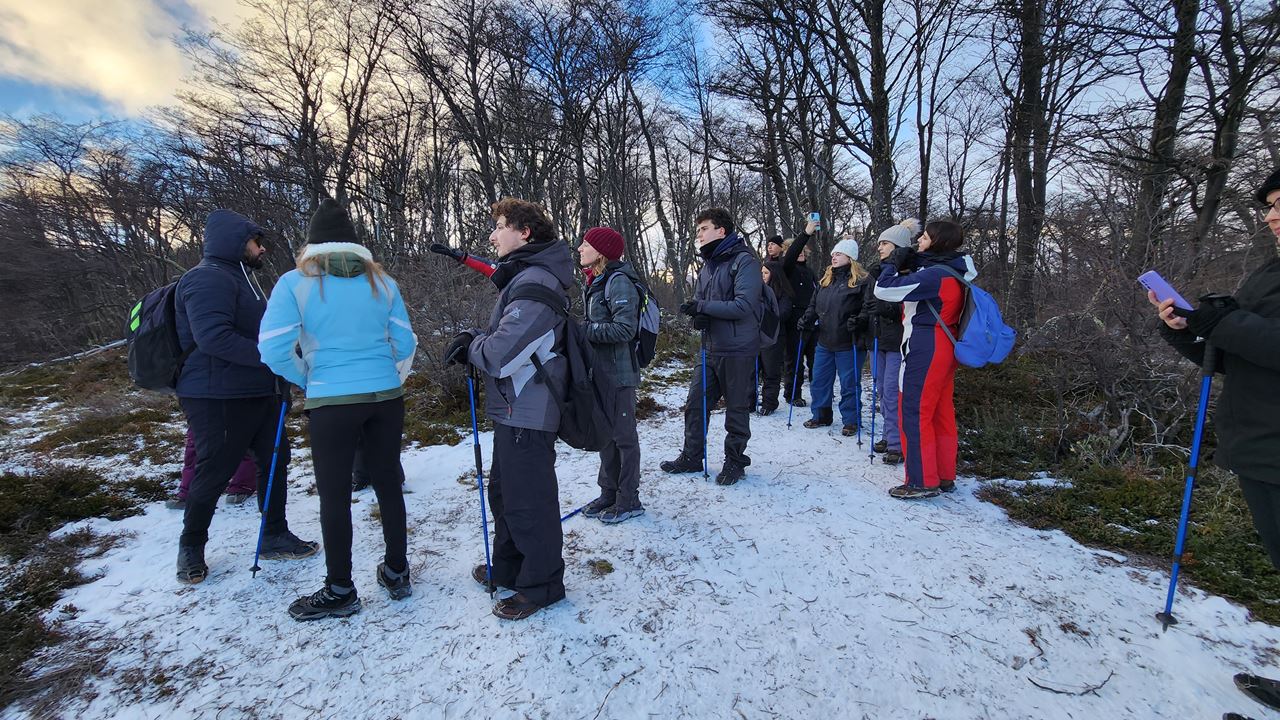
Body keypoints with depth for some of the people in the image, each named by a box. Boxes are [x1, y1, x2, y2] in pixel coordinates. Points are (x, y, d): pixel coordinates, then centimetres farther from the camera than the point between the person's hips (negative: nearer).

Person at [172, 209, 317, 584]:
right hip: (219, 399, -10)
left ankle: (275, 536, 24)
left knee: (275, 460, 11)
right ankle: (191, 545, 25)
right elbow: (213, 336, -28)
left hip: (259, 393, 10)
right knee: (214, 473, 3)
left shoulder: (240, 279, 19)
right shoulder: (208, 278, -15)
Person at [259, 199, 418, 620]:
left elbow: (274, 351, -9)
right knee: (388, 484, 15)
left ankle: (340, 591, 23)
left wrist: (308, 380, 8)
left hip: (331, 402, -3)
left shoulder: (295, 283, -4)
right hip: (386, 398, 4)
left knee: (334, 496, 9)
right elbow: (405, 345, 5)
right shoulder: (381, 282, 5)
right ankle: (397, 574, 28)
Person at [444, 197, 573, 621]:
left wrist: (471, 348, -6)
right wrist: (475, 338, 1)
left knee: (528, 502, 2)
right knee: (503, 492, 22)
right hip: (514, 409, 11)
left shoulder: (535, 282, -21)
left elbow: (502, 353, -27)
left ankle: (541, 585, 19)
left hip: (527, 414, -11)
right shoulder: (522, 276, 15)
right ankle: (508, 567, 39)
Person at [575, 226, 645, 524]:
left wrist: (585, 330, -21)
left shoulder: (618, 281, -16)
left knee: (623, 436, 3)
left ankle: (629, 500, 17)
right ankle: (609, 493, 31)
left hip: (618, 373, -9)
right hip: (599, 371, 9)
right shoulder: (594, 282, 12)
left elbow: (625, 328, -23)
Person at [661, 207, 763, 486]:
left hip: (737, 350, -7)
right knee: (695, 404, 11)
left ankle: (735, 461, 23)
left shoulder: (744, 261, -12)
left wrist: (702, 306, -19)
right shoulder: (707, 266, 14)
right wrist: (698, 317, -9)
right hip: (710, 348, 8)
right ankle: (691, 457, 25)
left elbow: (744, 305, -22)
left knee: (736, 408, 7)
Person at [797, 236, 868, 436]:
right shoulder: (825, 279, 13)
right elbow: (814, 304, 20)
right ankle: (821, 416, 28)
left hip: (847, 343, -7)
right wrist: (807, 319, 4)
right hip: (824, 341, 7)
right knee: (819, 380, 13)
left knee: (849, 384, 3)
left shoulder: (860, 280, -7)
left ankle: (850, 421, 17)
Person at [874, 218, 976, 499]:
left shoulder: (934, 275, -20)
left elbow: (884, 289, -23)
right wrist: (900, 263, 6)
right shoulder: (954, 271, 10)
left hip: (924, 349, -10)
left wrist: (894, 262, -6)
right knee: (941, 412, 15)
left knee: (914, 413, -2)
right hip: (944, 348, 10)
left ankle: (922, 481, 4)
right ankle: (945, 476, 25)